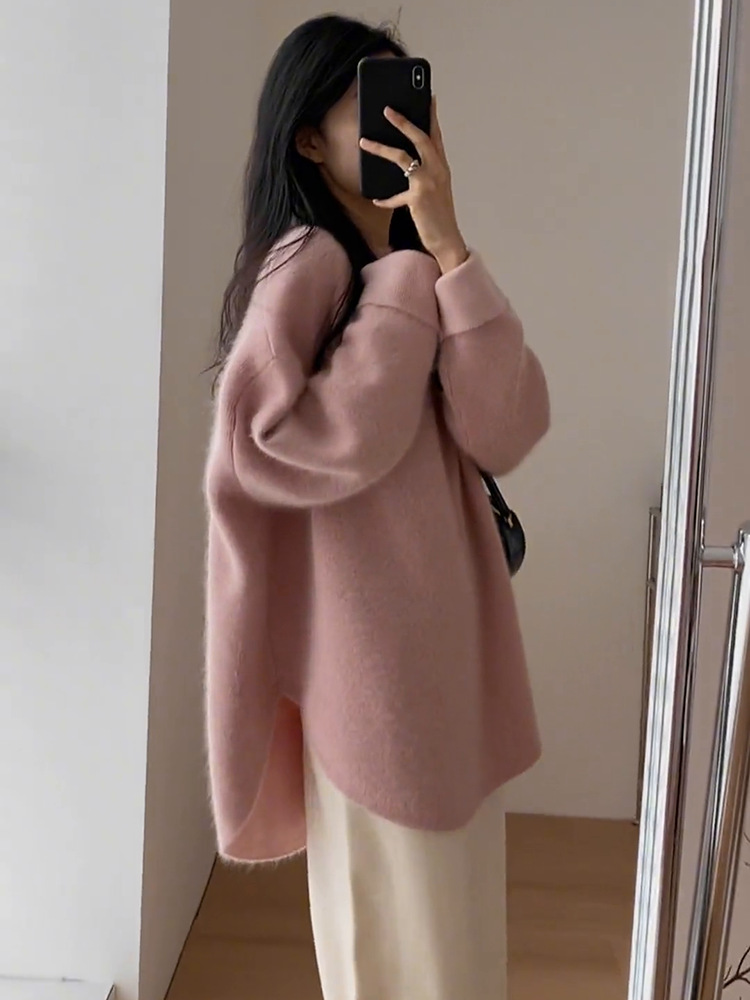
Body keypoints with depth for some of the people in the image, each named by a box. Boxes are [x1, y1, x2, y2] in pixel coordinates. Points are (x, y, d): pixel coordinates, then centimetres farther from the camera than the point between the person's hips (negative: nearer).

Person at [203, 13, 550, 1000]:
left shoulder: (414, 266, 9)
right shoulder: (306, 264, -14)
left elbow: (505, 430, -5)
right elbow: (280, 447, -27)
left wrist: (446, 248, -14)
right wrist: (409, 284, -20)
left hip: (448, 645, 8)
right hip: (372, 662, -8)